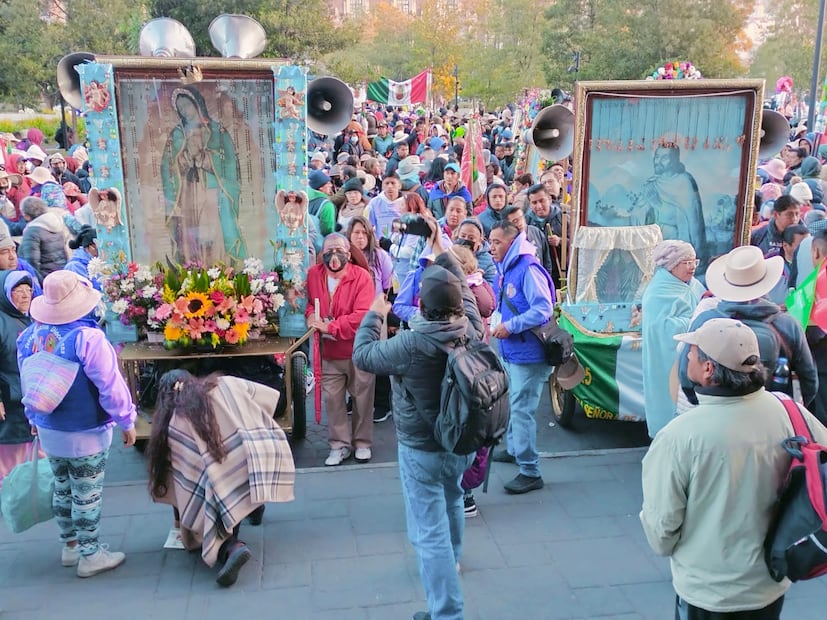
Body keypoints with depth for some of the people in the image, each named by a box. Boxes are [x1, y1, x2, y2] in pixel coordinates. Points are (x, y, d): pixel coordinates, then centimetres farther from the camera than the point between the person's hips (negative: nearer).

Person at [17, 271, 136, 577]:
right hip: (85, 435, -7)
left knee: (62, 489, 22)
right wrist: (126, 421, -9)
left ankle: (70, 546, 37)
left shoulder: (29, 336, -2)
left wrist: (34, 418, 23)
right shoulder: (87, 338, -25)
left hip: (48, 431, 7)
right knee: (87, 495, 7)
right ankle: (90, 556, 20)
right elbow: (110, 386, -21)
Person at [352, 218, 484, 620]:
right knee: (452, 500, 32)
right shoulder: (472, 327, -12)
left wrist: (374, 314, 4)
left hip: (421, 448, -7)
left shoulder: (411, 344, -27)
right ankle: (452, 559, 57)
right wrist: (439, 248, 16)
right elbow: (461, 283, 7)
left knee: (430, 531, 1)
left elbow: (362, 355, -10)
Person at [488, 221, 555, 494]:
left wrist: (510, 326, -24)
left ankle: (530, 472, 2)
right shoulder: (505, 269, 11)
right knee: (513, 405, 23)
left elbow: (544, 309, -25)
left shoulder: (528, 269, -18)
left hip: (528, 353, -10)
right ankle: (514, 448, 42)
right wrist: (497, 320, 5)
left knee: (521, 410, -7)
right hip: (509, 351, 10)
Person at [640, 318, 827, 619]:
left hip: (708, 594, -4)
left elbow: (661, 526, -18)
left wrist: (663, 545, 5)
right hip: (774, 584, 4)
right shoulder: (789, 412, -15)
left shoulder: (679, 437, -27)